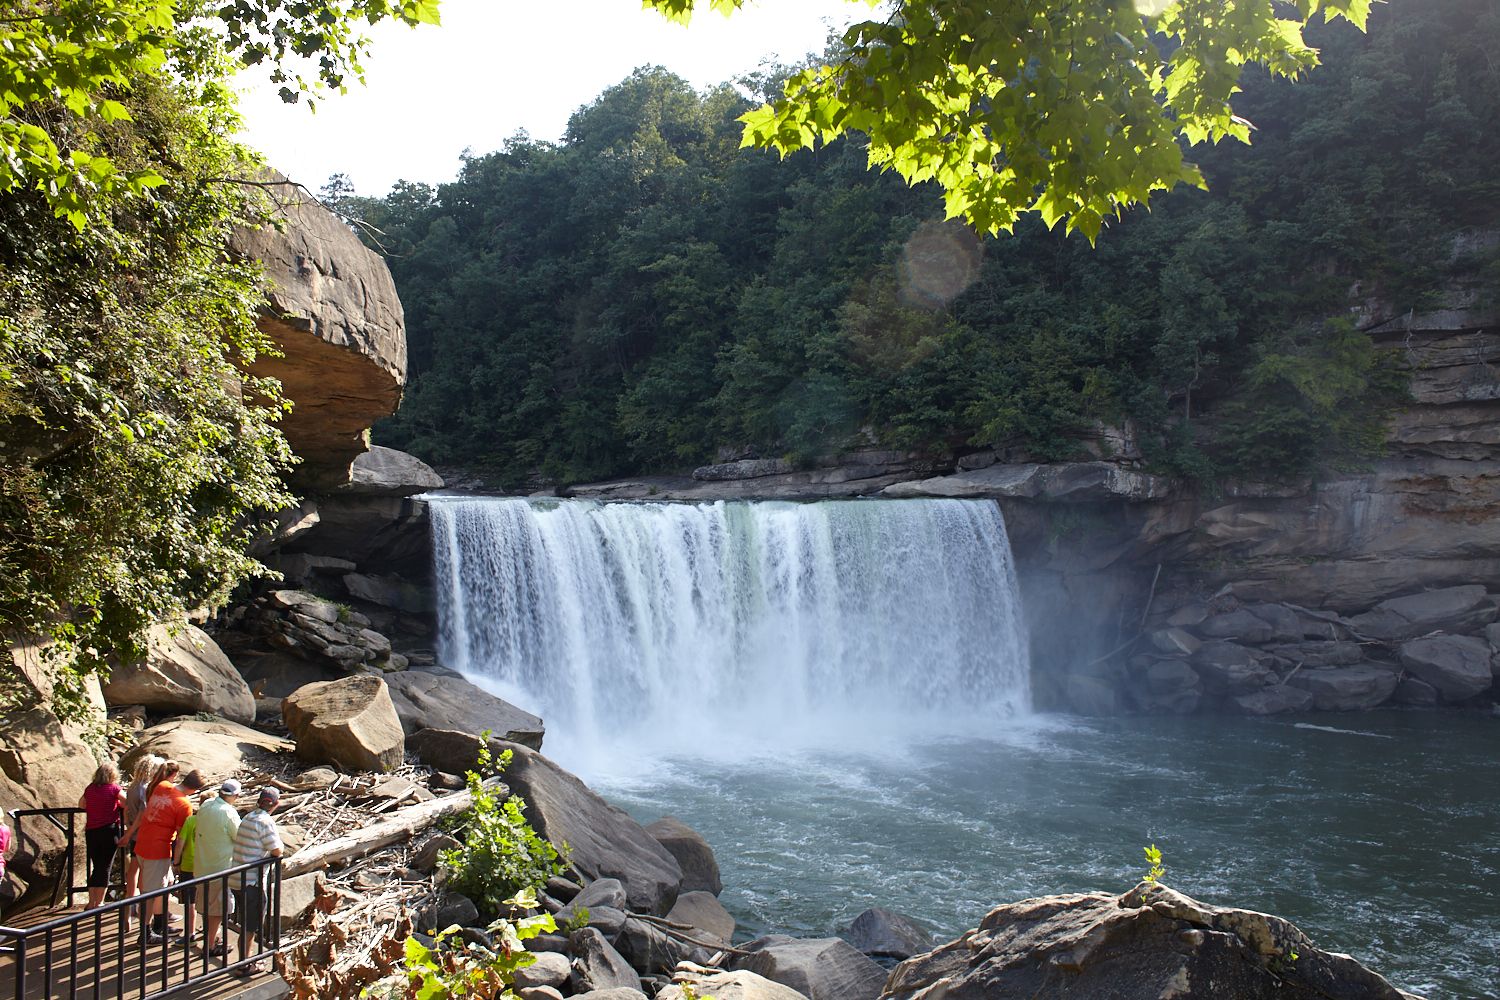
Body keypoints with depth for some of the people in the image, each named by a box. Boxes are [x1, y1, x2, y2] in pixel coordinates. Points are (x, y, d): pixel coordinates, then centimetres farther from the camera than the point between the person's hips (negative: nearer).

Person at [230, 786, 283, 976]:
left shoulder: (248, 818, 11)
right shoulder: (265, 822, -17)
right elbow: (277, 851, -17)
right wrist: (280, 844, 2)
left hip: (238, 879, 9)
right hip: (252, 881, -9)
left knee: (247, 923, 21)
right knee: (250, 926, 4)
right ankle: (245, 965, 12)